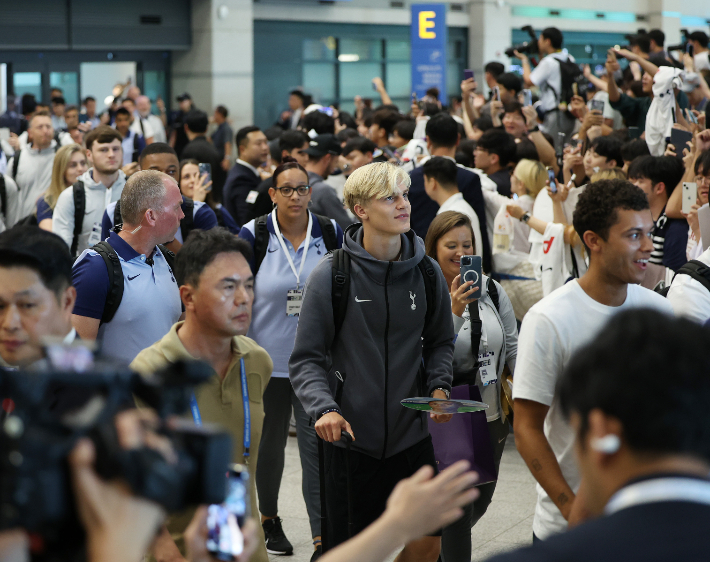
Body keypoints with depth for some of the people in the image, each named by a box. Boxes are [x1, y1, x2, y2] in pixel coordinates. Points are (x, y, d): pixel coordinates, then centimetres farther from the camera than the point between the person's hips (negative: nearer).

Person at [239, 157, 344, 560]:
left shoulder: (331, 233, 0)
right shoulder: (254, 235, -5)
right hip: (269, 356, 0)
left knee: (318, 442, -7)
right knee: (271, 441, 14)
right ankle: (269, 519, 35)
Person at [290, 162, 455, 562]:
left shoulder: (426, 272, 1)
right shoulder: (332, 274, -9)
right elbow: (307, 359, -7)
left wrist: (439, 386, -3)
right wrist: (324, 409, -23)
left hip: (412, 435, 3)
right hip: (352, 439, -3)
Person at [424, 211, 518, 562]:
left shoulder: (492, 291, 4)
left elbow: (512, 348, 9)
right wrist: (454, 311, -30)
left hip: (492, 414, 6)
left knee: (482, 498, 20)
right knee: (458, 506, -1)